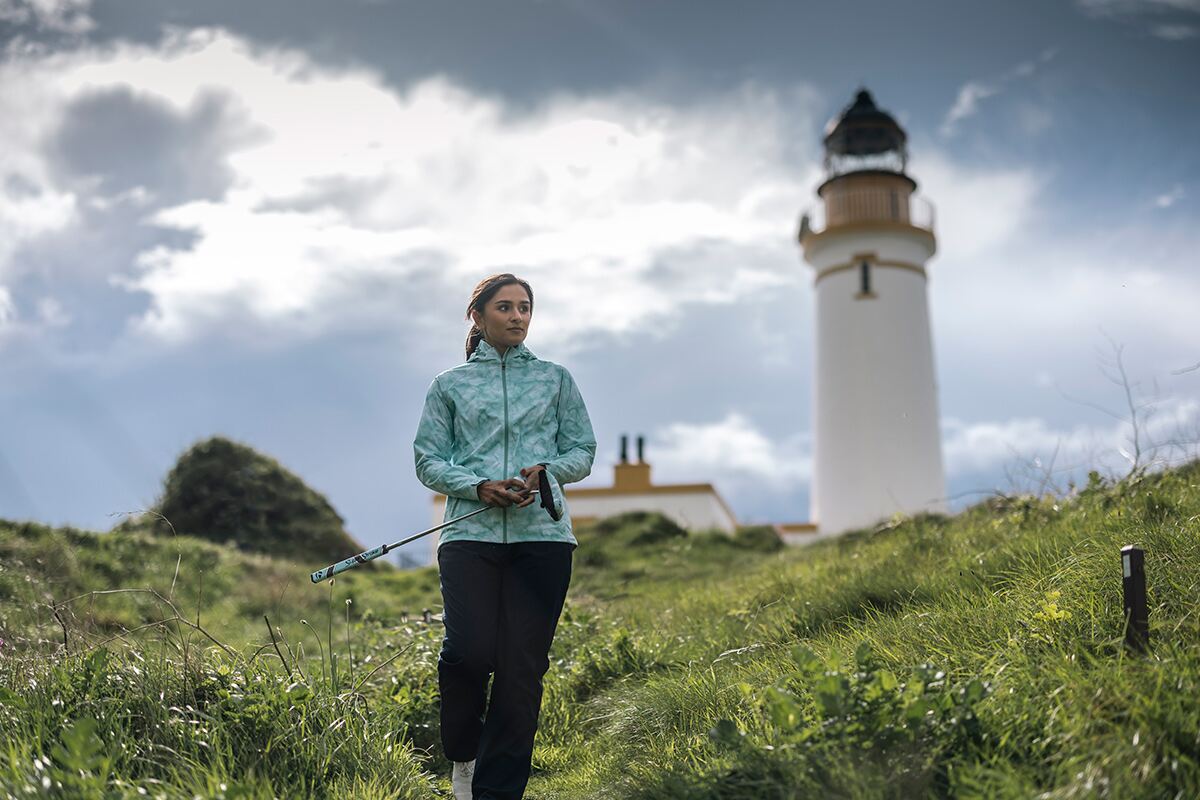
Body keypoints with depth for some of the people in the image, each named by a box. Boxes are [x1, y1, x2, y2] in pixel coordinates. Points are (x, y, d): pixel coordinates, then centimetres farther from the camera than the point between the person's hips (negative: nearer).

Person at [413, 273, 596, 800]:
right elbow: (428, 462, 7)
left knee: (524, 666, -3)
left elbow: (583, 453, 13)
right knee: (470, 651, -15)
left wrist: (546, 469, -7)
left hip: (542, 535, 1)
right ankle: (462, 755, 14)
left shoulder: (555, 379, 14)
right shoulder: (449, 386, 11)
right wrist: (479, 487, -9)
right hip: (471, 534, -1)